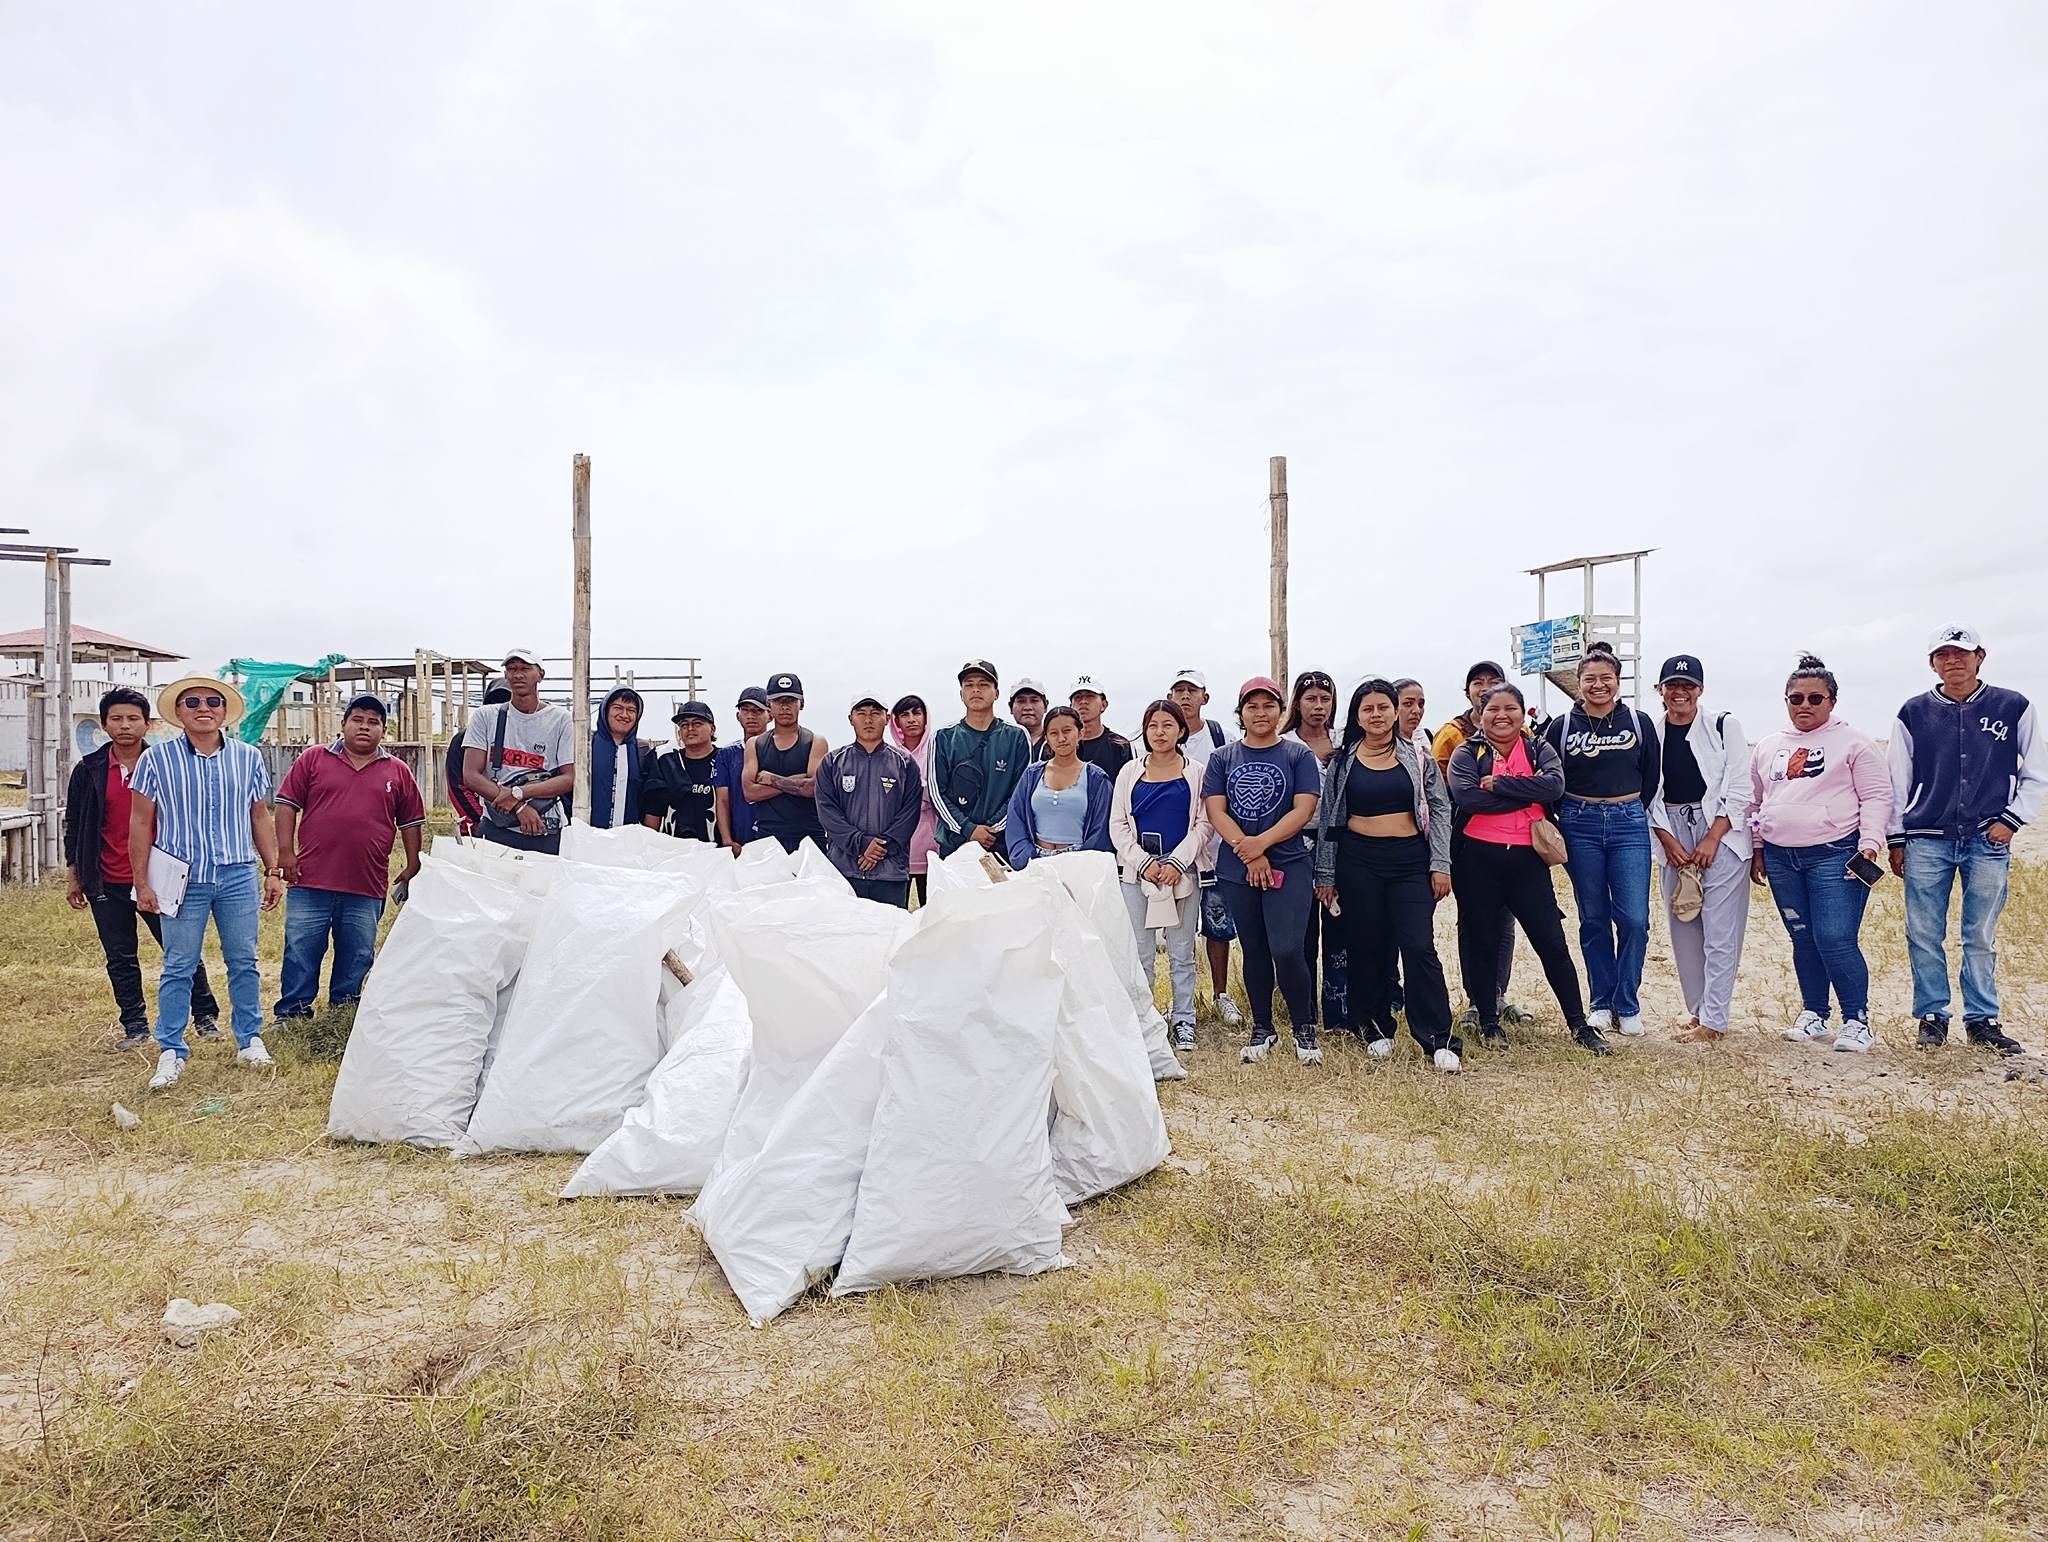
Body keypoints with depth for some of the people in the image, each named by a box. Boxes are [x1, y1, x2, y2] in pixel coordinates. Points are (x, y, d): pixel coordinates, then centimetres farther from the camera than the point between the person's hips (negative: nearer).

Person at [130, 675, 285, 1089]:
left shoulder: (248, 757, 5)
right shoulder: (157, 759, -1)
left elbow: (260, 817, 11)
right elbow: (140, 823, 2)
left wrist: (274, 871, 8)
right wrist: (142, 883, -1)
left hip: (239, 876, 2)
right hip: (183, 879, -2)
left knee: (244, 963, 8)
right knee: (178, 968, 3)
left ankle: (250, 1040, 20)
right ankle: (171, 1053, 12)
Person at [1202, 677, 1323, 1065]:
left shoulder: (1298, 756, 3)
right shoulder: (1222, 758, 8)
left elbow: (1304, 809, -7)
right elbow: (1215, 811, -1)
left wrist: (1262, 842, -17)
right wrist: (1248, 851, -13)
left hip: (1288, 866, -3)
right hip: (1236, 871, 3)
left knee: (1286, 950, -12)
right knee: (1254, 950, 11)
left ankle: (1304, 1029, 8)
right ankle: (1262, 1029, 24)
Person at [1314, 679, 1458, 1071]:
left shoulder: (1418, 757, 5)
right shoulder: (1342, 762, 6)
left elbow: (1440, 809, 5)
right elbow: (1326, 819, 8)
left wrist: (1440, 864, -2)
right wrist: (1325, 874, 5)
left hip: (1411, 860, -1)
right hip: (1358, 861, 1)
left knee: (1419, 946, -9)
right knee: (1369, 949, 5)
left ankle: (1439, 1039, -3)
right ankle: (1377, 1028, 21)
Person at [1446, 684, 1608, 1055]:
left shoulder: (1539, 749, 7)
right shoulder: (1467, 753, 1)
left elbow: (1555, 784, -14)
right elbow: (1467, 797, -19)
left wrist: (1499, 784, -17)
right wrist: (1527, 795, -14)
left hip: (1526, 858, 1)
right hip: (1477, 860, -1)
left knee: (1552, 941, 2)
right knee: (1481, 941, 8)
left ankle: (1578, 1024, 13)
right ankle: (1488, 1021, 22)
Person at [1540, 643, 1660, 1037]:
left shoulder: (1639, 722, 4)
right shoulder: (1562, 725, 2)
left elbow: (1651, 776, 12)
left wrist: (1630, 812, 13)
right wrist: (1557, 820, 2)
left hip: (1629, 825, 0)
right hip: (1580, 826, 0)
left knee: (1634, 919, -6)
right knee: (1593, 918, 7)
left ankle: (1628, 1007, 7)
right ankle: (1601, 1003, 18)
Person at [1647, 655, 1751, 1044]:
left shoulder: (1723, 726, -1)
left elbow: (1738, 789, -4)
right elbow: (1647, 794, 5)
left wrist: (1712, 839, -11)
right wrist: (1667, 840, -5)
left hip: (1721, 832, -3)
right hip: (1673, 836, 3)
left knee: (1719, 930, -6)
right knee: (1683, 927, 7)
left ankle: (1713, 1021, -3)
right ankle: (1698, 1011, 19)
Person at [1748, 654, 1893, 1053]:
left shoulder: (1853, 742, 1)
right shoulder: (1767, 746, 16)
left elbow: (1877, 797, -3)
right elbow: (1755, 802, 22)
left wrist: (1870, 844, -13)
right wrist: (1757, 848, 17)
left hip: (1835, 855, -5)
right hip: (1781, 858, 5)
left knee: (1835, 940, -11)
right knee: (1803, 940, 10)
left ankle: (1857, 1021, 2)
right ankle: (1813, 1015, 20)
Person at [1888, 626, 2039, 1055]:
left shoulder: (2013, 707, 4)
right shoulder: (1914, 713, 6)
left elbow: (2035, 774, 10)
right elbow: (1898, 782, 9)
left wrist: (2012, 819, -2)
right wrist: (1896, 840, 7)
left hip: (1988, 842, 0)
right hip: (1926, 842, 1)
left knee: (1982, 937, 5)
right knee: (1924, 936, 2)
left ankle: (1982, 1019, 17)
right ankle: (1931, 1016, 13)